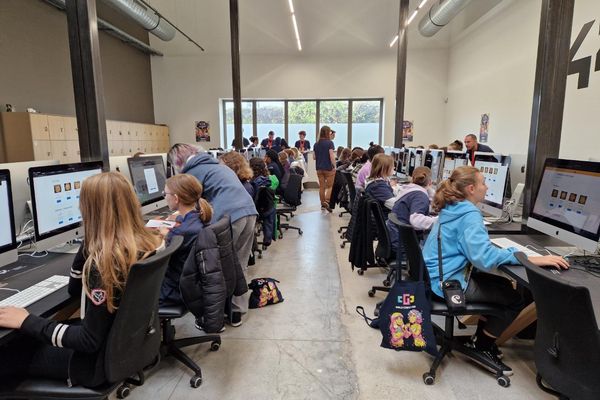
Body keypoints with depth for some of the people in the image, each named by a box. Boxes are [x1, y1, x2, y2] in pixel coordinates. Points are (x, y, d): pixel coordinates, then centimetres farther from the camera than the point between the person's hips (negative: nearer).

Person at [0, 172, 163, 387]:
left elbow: (88, 341, -22)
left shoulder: (106, 261, -31)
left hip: (102, 357, -7)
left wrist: (27, 322, -15)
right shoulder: (151, 242, -8)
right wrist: (90, 241, -7)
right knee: (34, 339, 21)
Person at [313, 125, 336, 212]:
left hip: (319, 168, 5)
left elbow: (314, 157, 10)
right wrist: (334, 166, -9)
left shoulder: (316, 144, 7)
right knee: (329, 186, 5)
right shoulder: (329, 143, -11)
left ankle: (322, 204, 18)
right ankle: (326, 202, -10)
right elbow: (331, 156, -16)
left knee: (321, 187, 12)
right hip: (328, 168, -5)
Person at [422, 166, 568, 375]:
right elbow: (484, 257, -33)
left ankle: (480, 338, 30)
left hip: (439, 275, 10)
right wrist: (531, 259, -31)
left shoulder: (452, 209, 8)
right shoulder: (469, 214, -21)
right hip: (450, 283, -9)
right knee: (515, 299, 0)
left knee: (504, 285, 22)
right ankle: (482, 347, 15)